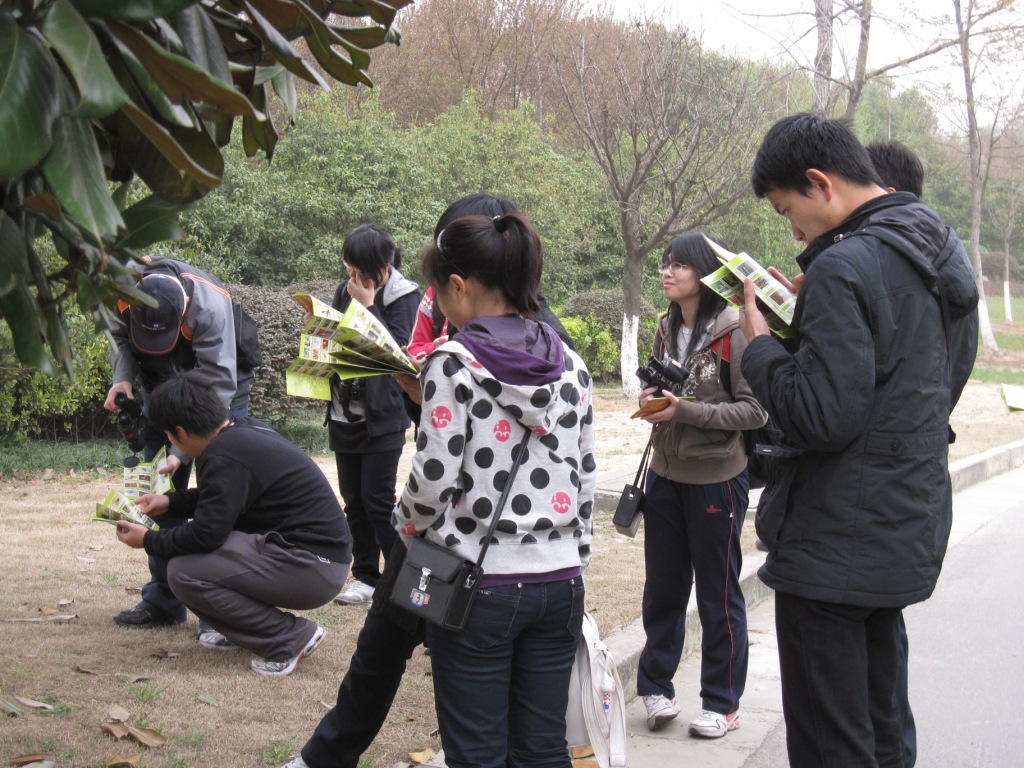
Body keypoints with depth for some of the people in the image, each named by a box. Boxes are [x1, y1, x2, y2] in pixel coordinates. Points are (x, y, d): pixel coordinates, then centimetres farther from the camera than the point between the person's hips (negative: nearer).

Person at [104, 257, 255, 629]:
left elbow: (216, 387, -32)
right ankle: (163, 601, 12)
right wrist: (123, 376, -23)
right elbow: (120, 339, -1)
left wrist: (180, 452, -34)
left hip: (221, 389, -5)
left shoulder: (210, 307, -38)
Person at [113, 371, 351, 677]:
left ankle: (291, 637, -5)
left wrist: (149, 541, -3)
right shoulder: (244, 430, 9)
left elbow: (206, 535, -19)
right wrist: (170, 502, 21)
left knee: (184, 572, -16)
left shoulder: (225, 455, -20)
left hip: (313, 568, -10)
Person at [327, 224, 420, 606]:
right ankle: (366, 576, 21)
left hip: (383, 415, -6)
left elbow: (398, 349, -19)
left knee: (378, 499, -4)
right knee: (354, 499, 11)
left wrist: (368, 306, -18)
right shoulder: (345, 291, 9)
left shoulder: (403, 296, -8)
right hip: (344, 413, 6)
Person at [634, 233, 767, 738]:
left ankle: (722, 704, 21)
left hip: (716, 479, -6)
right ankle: (656, 687, 29)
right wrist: (650, 398, -3)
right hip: (666, 475, 7)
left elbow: (756, 410, -17)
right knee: (662, 588, 15)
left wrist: (687, 411, -24)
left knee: (718, 595, 7)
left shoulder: (733, 331, -16)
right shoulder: (667, 329, 7)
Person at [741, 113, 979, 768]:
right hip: (912, 533, 10)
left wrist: (761, 343, -8)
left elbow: (821, 418, -24)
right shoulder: (945, 253, 9)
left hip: (836, 547, -10)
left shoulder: (844, 266, -20)